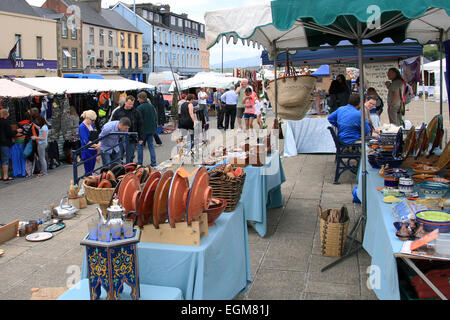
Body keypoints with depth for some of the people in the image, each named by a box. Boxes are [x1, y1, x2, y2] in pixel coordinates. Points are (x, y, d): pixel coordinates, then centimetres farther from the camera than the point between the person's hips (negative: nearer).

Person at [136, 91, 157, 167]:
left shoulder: (140, 108, -13)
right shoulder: (151, 106, 7)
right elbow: (155, 118, 13)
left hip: (143, 130, -6)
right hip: (151, 130, 6)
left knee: (140, 146, 6)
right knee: (151, 145, 11)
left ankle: (139, 163, 8)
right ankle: (153, 163, 8)